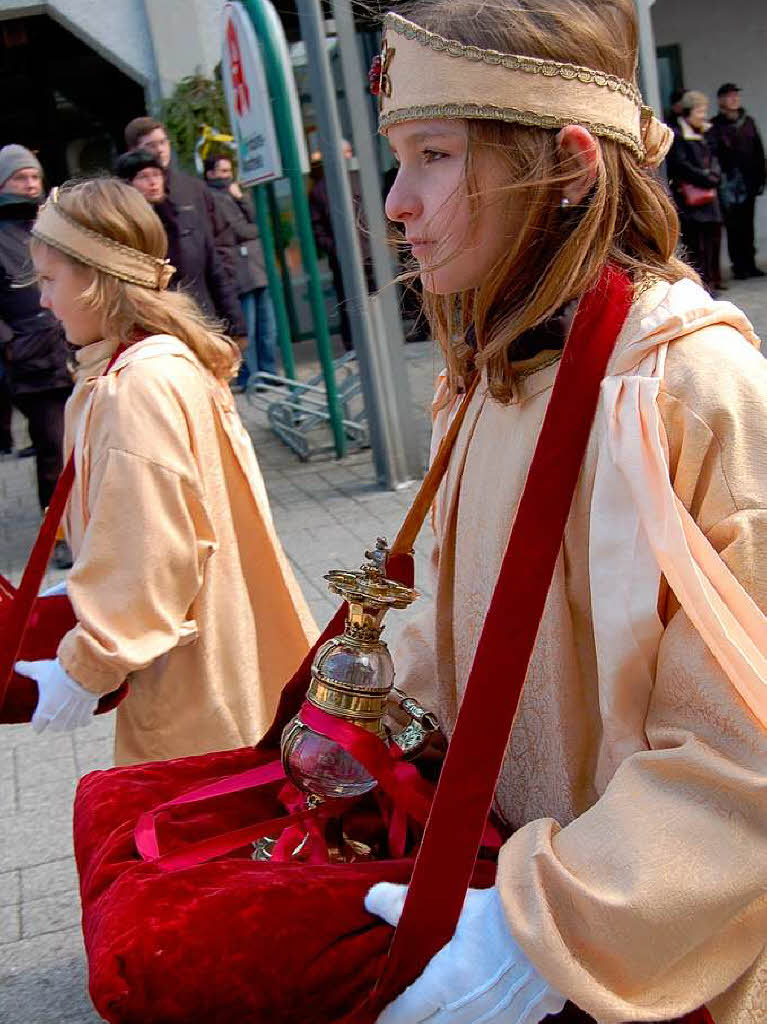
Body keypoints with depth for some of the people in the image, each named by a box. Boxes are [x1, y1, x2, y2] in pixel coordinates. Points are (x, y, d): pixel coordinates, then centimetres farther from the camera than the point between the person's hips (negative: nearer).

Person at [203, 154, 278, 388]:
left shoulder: (232, 194, 22)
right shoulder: (214, 197, -6)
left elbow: (253, 218, 10)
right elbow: (237, 231, -11)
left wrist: (241, 197, -3)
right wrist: (255, 230, 7)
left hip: (257, 266, 9)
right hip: (240, 270, -9)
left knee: (267, 326, 10)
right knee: (247, 329, -7)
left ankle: (268, 372, 17)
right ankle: (248, 377, -2)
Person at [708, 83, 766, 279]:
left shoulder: (748, 122, 12)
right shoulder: (715, 126, -3)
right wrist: (720, 179, -19)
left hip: (749, 182, 5)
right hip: (729, 184, -5)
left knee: (747, 225, 8)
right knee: (734, 226, -2)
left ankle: (749, 264, 14)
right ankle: (739, 266, 3)